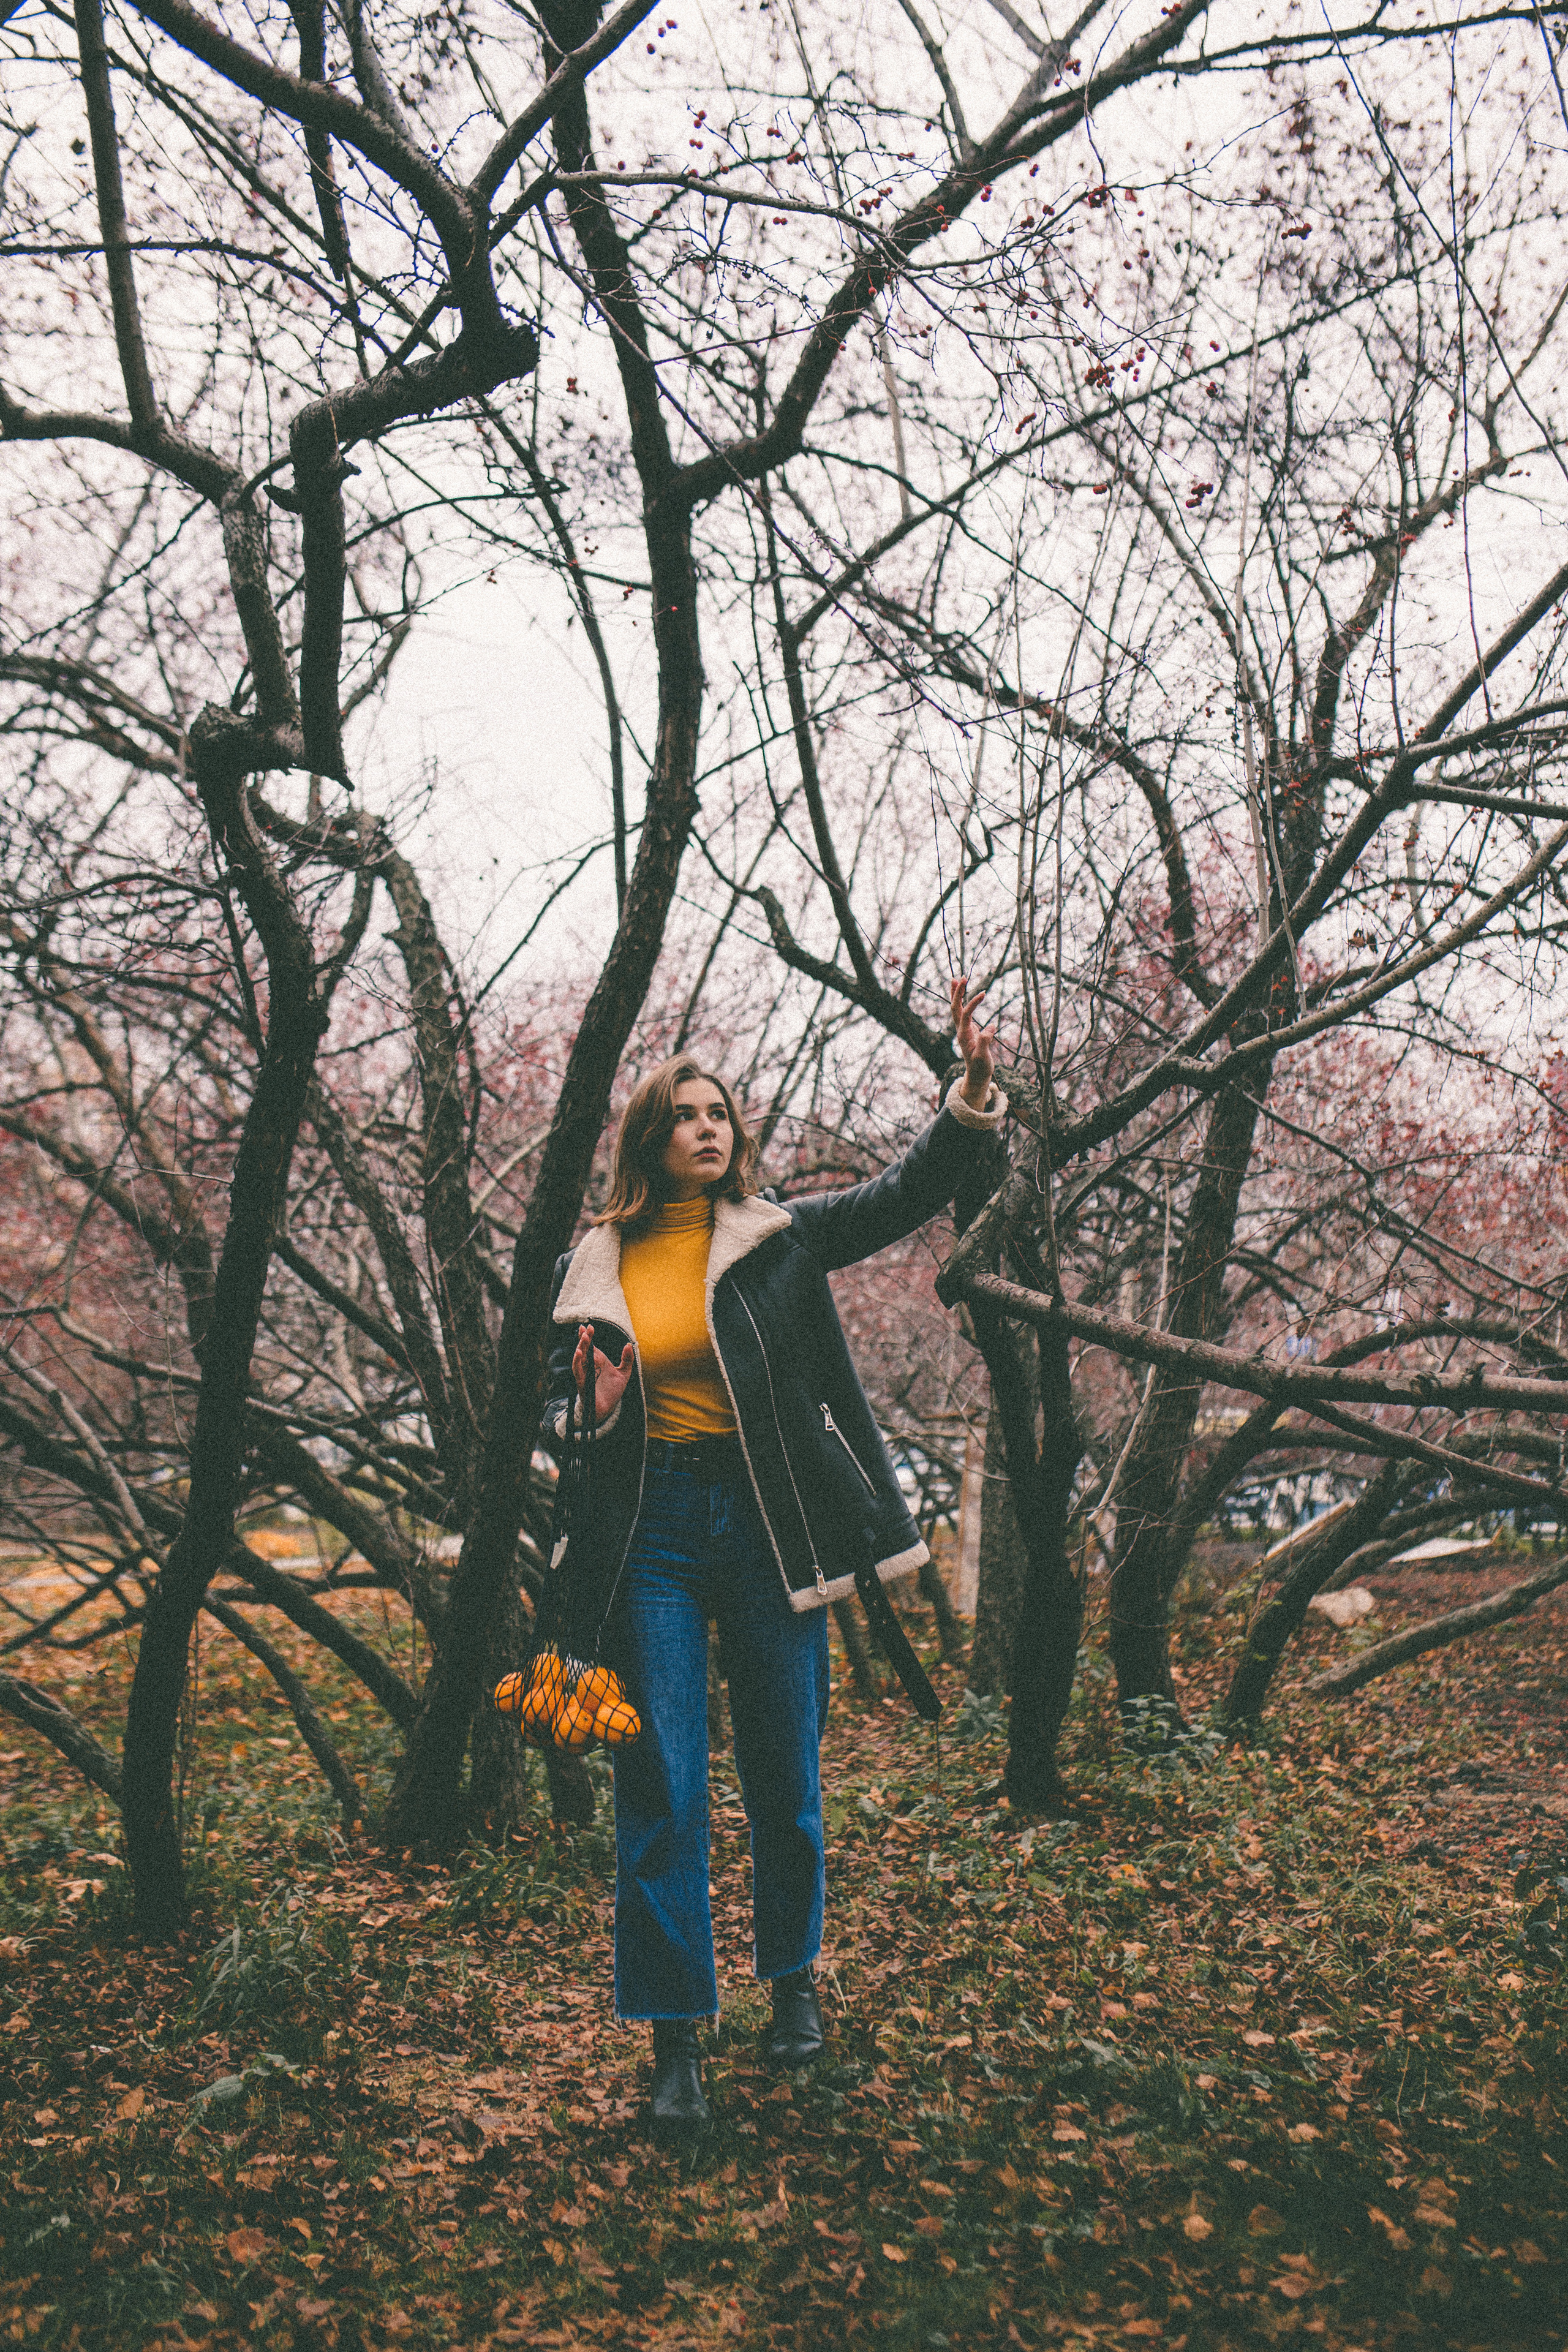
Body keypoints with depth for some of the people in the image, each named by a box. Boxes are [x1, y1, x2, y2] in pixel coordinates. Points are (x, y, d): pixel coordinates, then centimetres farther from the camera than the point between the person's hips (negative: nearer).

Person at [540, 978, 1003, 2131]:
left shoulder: (781, 1237, 2)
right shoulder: (592, 1270, 4)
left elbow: (904, 1197, -9)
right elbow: (558, 1420, 12)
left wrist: (971, 1095, -23)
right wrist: (595, 1411, -12)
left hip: (767, 1521, 0)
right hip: (652, 1534, 0)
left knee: (786, 1775, 12)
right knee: (662, 1788, -1)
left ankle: (794, 1981, 36)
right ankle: (676, 2036, 13)